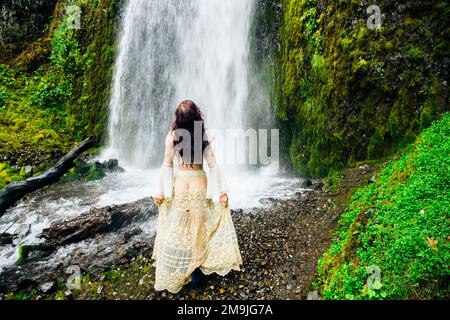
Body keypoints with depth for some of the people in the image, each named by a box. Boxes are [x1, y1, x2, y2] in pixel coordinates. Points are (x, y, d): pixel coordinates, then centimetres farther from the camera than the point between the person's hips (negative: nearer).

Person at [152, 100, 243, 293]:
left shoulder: (172, 136, -9)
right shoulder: (203, 136, -8)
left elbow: (167, 165, -5)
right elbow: (212, 165, -9)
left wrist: (161, 191, 3)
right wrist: (221, 190, -5)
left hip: (180, 185, -1)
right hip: (200, 184, 1)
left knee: (177, 230, 12)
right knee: (198, 228, 14)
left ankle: (174, 273, 24)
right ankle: (196, 269, 25)